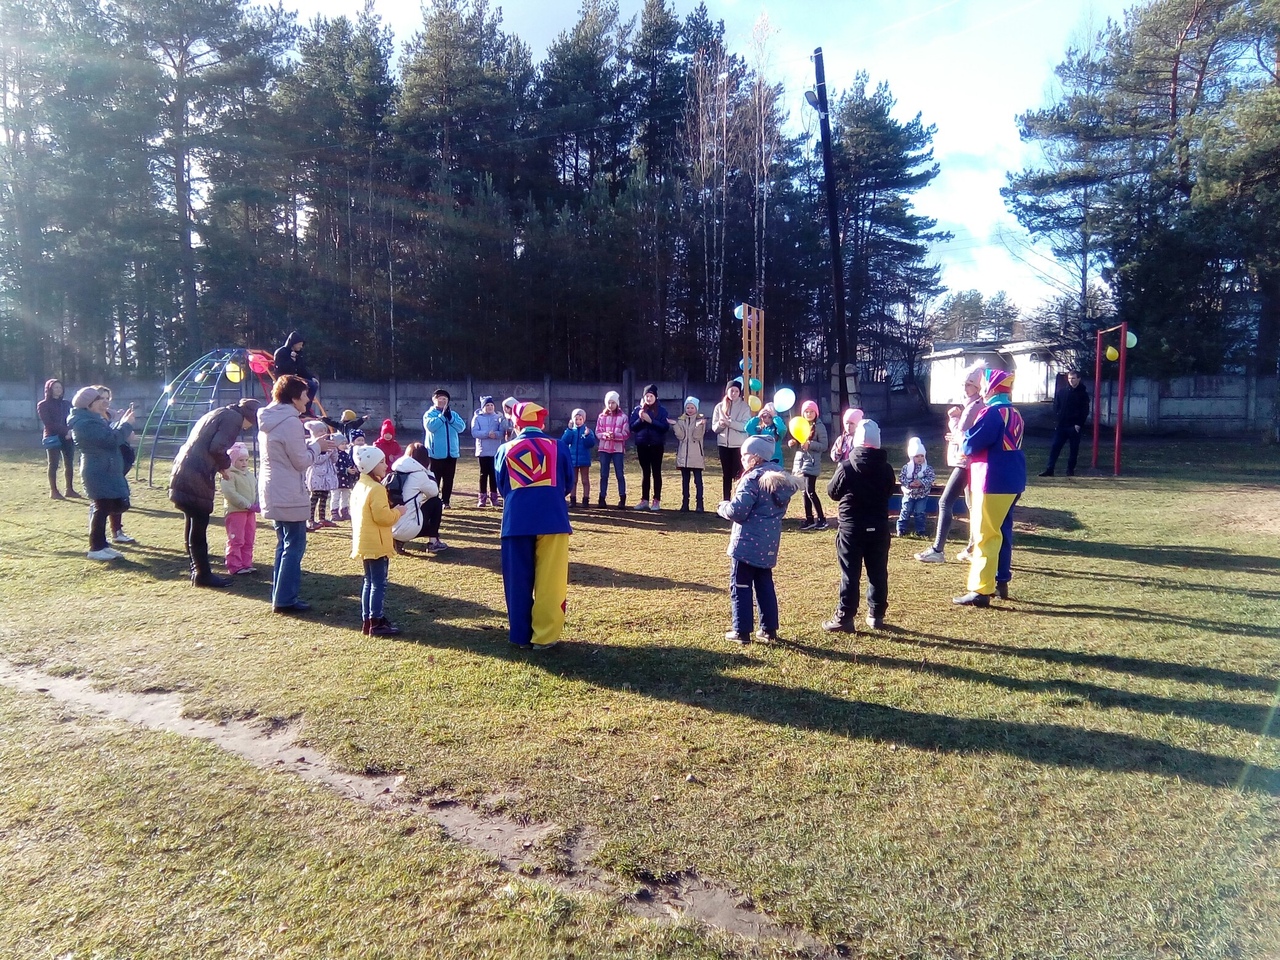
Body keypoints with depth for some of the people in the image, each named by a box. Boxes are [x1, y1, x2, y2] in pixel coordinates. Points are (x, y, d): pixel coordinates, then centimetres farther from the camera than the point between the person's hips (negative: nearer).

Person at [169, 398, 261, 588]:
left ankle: (197, 571, 23)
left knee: (193, 524, 15)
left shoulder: (219, 414, 24)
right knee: (199, 525, -4)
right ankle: (203, 574, 2)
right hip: (197, 478, -10)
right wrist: (225, 464, -1)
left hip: (184, 472, 10)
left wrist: (220, 466, 19)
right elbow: (217, 448, -18)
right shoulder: (234, 418, -6)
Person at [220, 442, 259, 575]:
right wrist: (248, 505, -22)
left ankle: (246, 564, 18)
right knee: (236, 540, -4)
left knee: (249, 541, 11)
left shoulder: (250, 474, 14)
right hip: (235, 512, -7)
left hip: (250, 512, 7)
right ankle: (235, 567, 0)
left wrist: (258, 504, -6)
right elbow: (230, 493, -20)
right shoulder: (228, 475, -10)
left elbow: (257, 490, 13)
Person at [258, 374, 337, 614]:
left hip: (273, 493, 10)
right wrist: (316, 446, 0)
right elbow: (301, 461, -16)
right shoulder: (290, 421, -18)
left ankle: (279, 596, 22)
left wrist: (313, 444, 11)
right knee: (294, 546, -2)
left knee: (284, 544, 18)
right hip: (289, 496, -10)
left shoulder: (269, 420, 11)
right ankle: (285, 600, 2)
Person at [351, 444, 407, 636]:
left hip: (364, 543, 10)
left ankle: (368, 620, 21)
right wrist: (398, 512, -6)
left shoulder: (360, 486, 12)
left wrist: (391, 510, 16)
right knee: (379, 584, -4)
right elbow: (383, 517, -24)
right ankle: (376, 624, -1)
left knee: (369, 582, 15)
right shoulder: (376, 489, -19)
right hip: (376, 545, -10)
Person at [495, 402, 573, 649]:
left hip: (516, 520, 1)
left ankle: (521, 635, 17)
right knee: (550, 579, 5)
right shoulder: (558, 446, 4)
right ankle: (544, 635, 8)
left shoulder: (506, 449, 8)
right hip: (552, 519, -1)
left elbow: (501, 487, 16)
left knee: (518, 579, 10)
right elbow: (568, 484, 13)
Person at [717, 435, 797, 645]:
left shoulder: (752, 479, -17)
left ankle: (741, 631, 6)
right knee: (765, 585, 18)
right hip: (769, 543, 8)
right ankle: (769, 629, 21)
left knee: (740, 586, 2)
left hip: (747, 542, -8)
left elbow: (737, 511, -21)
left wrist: (722, 507, -2)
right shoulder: (781, 477, 9)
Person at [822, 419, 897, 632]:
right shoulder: (886, 468, -1)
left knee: (850, 574, 1)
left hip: (851, 528, -3)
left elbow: (832, 492, 1)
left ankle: (844, 618, 2)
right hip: (879, 528, 3)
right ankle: (876, 615, 20)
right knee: (878, 572, 12)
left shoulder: (846, 468, -12)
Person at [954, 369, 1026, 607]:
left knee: (985, 535, -7)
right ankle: (1001, 582, 23)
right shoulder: (1015, 415, 15)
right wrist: (968, 435, 12)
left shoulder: (992, 413, -15)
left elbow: (970, 446, -16)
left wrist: (965, 429, 4)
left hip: (993, 483, -9)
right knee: (1003, 532, 15)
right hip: (1012, 482, 9)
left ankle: (981, 591, -6)